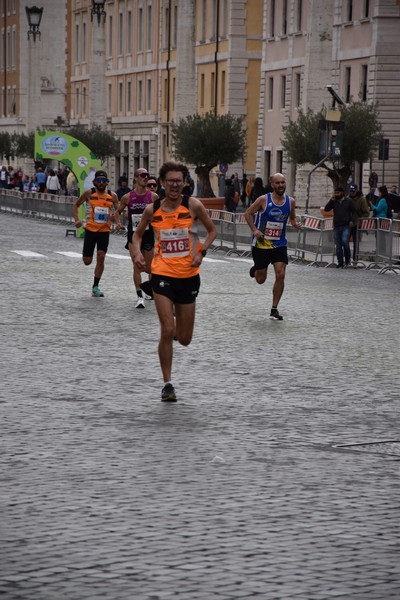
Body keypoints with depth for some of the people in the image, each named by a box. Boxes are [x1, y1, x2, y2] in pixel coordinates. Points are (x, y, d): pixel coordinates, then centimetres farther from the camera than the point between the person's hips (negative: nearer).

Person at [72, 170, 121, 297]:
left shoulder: (112, 196, 2)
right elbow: (76, 205, 7)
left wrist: (118, 222, -7)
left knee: (101, 257, -11)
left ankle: (95, 287, -1)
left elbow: (118, 210, 12)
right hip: (90, 229, -1)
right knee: (87, 261, 0)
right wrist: (77, 220, -7)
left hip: (105, 231, 1)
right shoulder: (89, 193, -2)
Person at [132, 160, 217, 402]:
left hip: (189, 275, 1)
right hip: (163, 275, -1)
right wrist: (138, 252, -5)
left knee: (184, 339, 7)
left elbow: (212, 230, 5)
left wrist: (201, 252, -11)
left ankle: (176, 324, 45)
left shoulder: (193, 205, -5)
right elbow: (138, 234, 15)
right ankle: (168, 383, 2)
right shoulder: (152, 210, -1)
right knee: (167, 332, -11)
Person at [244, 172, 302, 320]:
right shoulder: (263, 200, -12)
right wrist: (254, 229, -16)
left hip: (279, 245, 2)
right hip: (261, 244, -2)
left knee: (280, 275, -12)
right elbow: (248, 214, -2)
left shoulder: (290, 201, -1)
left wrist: (295, 223, -7)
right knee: (260, 280, 7)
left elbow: (292, 217, 16)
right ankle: (256, 269, 46)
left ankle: (274, 310, 0)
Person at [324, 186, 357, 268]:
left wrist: (352, 220, -9)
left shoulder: (348, 201, 4)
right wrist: (331, 200, -6)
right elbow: (326, 209, 1)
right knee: (338, 246, 4)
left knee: (344, 241, -23)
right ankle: (340, 263, 10)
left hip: (346, 226, -4)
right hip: (336, 227, 4)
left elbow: (354, 212, 6)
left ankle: (347, 259, -3)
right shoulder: (334, 202, 12)